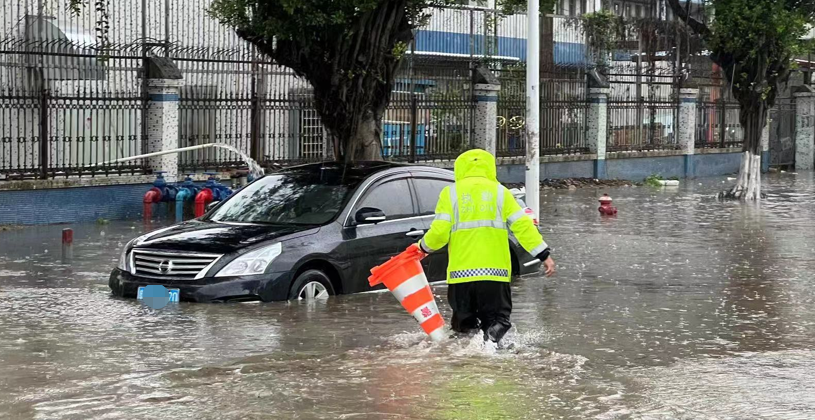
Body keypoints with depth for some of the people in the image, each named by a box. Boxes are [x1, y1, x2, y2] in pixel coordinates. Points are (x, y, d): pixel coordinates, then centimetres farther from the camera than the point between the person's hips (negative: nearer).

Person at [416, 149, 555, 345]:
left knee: (465, 321, 15)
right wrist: (544, 254, 3)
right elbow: (522, 225, 1)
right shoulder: (500, 192, 9)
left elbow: (439, 232, -2)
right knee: (497, 318, 7)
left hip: (462, 272, 0)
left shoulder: (451, 193, 5)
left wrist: (424, 247, 17)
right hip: (495, 271, 0)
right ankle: (493, 336, -25)